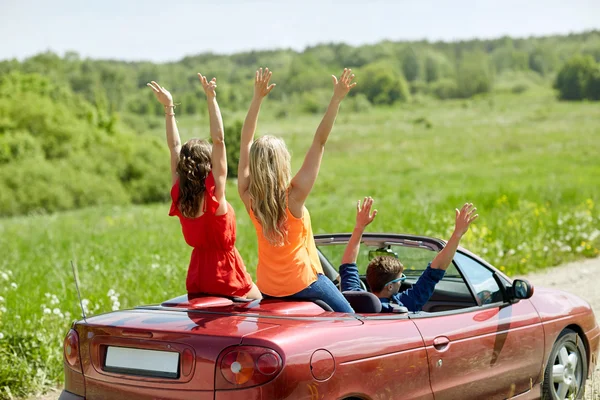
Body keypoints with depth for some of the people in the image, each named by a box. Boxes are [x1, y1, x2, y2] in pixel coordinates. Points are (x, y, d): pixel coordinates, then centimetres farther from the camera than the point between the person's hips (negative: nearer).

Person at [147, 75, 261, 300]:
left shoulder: (178, 196, -5)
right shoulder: (214, 196, -19)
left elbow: (175, 147, 3)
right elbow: (219, 140, -23)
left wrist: (169, 107, 7)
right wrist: (211, 99, -23)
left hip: (196, 283, 5)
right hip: (226, 275, -5)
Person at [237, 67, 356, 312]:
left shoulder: (249, 197, -11)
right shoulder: (293, 197, -23)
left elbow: (246, 141, -4)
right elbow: (319, 143, -24)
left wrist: (258, 98, -1)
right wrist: (336, 100, -22)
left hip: (266, 288, 5)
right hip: (302, 283, -5)